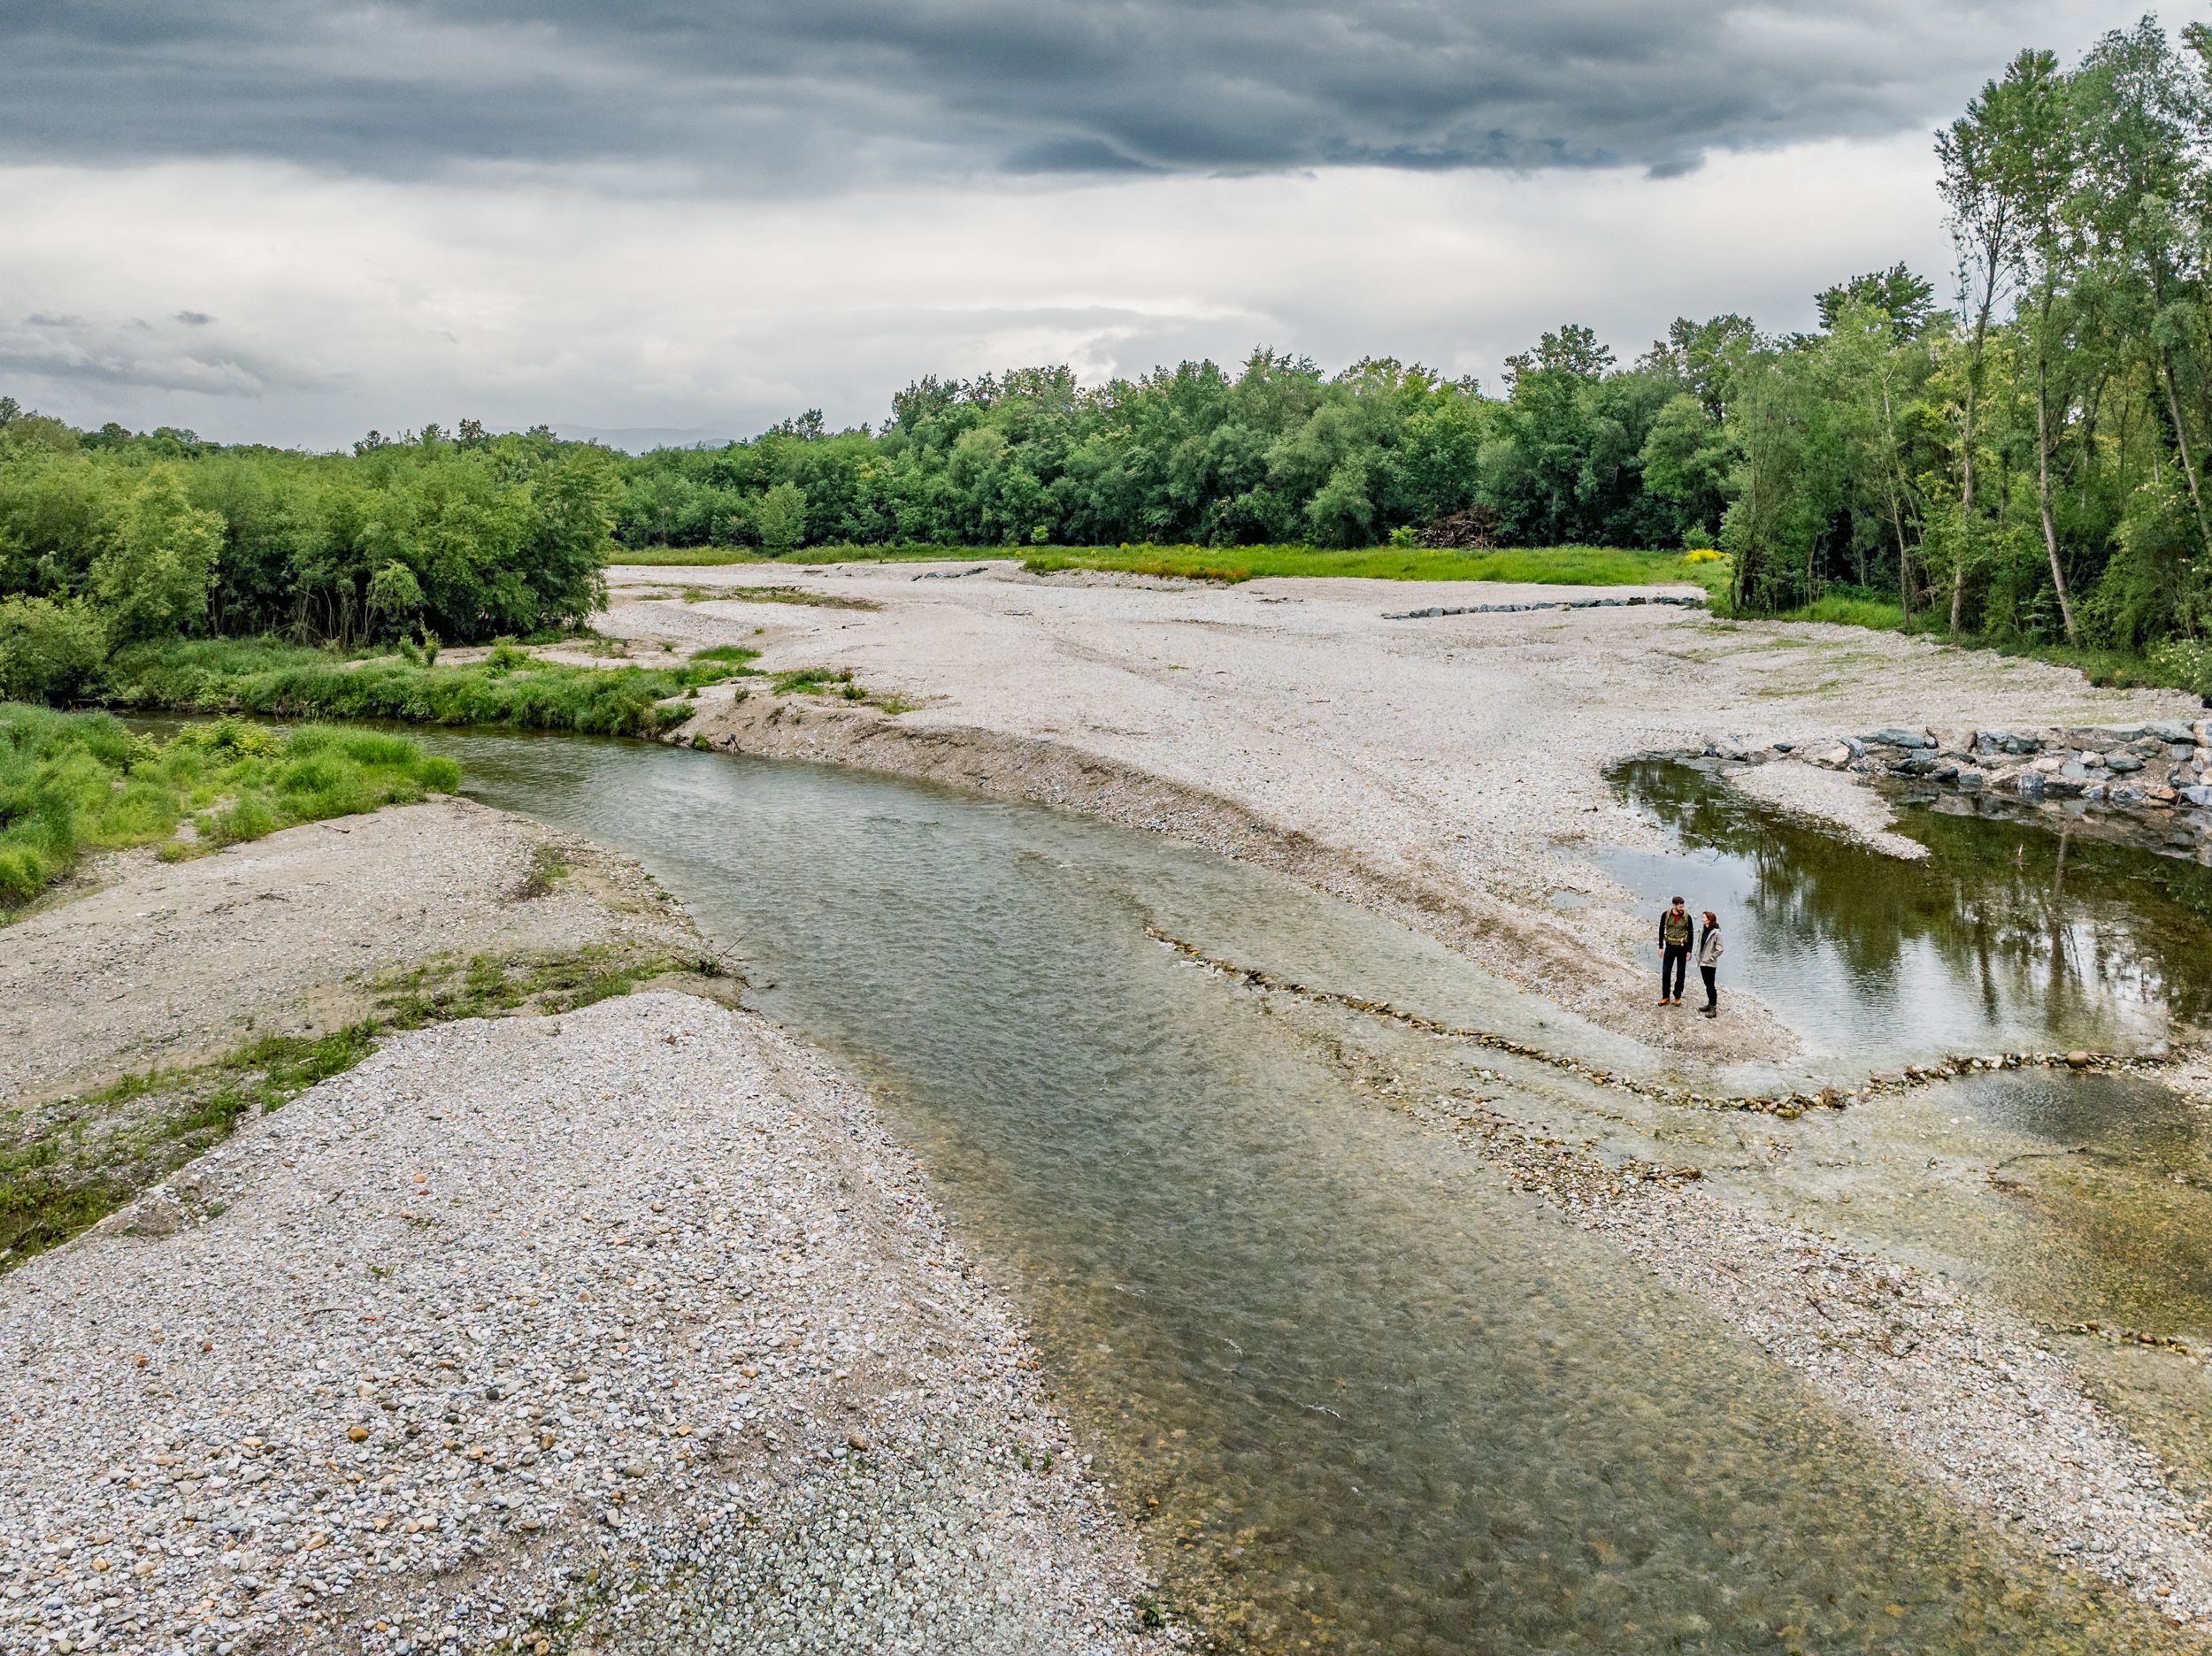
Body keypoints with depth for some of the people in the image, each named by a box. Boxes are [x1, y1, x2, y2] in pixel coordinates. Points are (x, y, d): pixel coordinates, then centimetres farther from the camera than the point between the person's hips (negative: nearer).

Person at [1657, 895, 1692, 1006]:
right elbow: (1661, 931, 3)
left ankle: (1677, 996, 17)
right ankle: (1665, 997, 10)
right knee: (1666, 972, 0)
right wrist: (1661, 947, 0)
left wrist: (1689, 950, -4)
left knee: (1680, 973, 7)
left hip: (1682, 947, -1)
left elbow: (1690, 934, -2)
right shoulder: (1666, 915, -5)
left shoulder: (1687, 917, -7)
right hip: (1670, 946, 1)